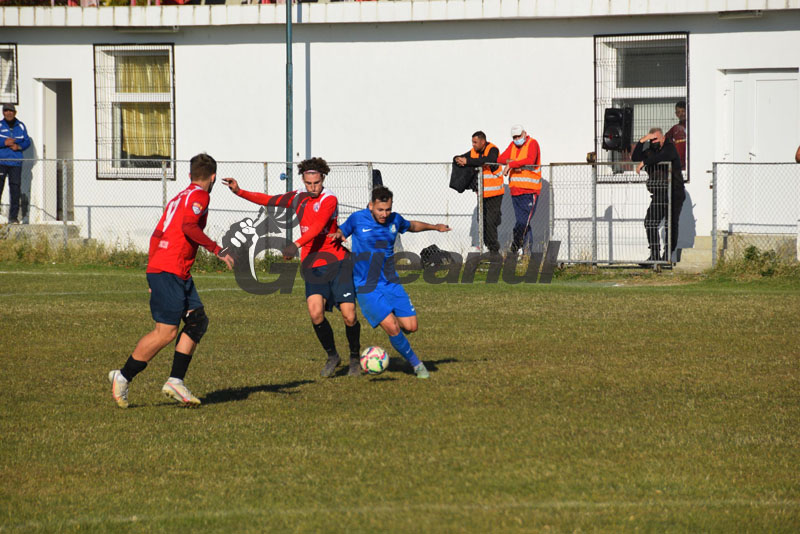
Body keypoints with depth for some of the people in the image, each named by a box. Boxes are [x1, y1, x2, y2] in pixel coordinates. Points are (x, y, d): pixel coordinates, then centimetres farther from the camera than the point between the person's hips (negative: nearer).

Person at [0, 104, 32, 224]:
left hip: (16, 162, 2)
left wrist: (19, 146, -7)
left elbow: (27, 141, 12)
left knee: (15, 189, 0)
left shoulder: (21, 126, 12)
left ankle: (13, 217, 5)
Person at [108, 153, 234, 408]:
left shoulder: (180, 197, 21)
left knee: (198, 320, 6)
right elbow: (189, 226, -23)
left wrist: (153, 273, 25)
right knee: (166, 332, -9)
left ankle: (176, 381, 2)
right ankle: (123, 377, -2)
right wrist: (217, 249, -19)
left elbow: (157, 234, 22)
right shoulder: (199, 196, -6)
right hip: (170, 272, -10)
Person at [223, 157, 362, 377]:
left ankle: (355, 358, 18)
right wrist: (239, 192, 14)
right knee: (315, 312, -17)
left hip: (337, 263, -4)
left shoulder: (329, 199, -10)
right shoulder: (299, 198, 10)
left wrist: (296, 245, -38)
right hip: (312, 266, 4)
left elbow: (317, 227, -24)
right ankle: (332, 357, 5)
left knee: (349, 316, -7)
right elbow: (269, 200, 21)